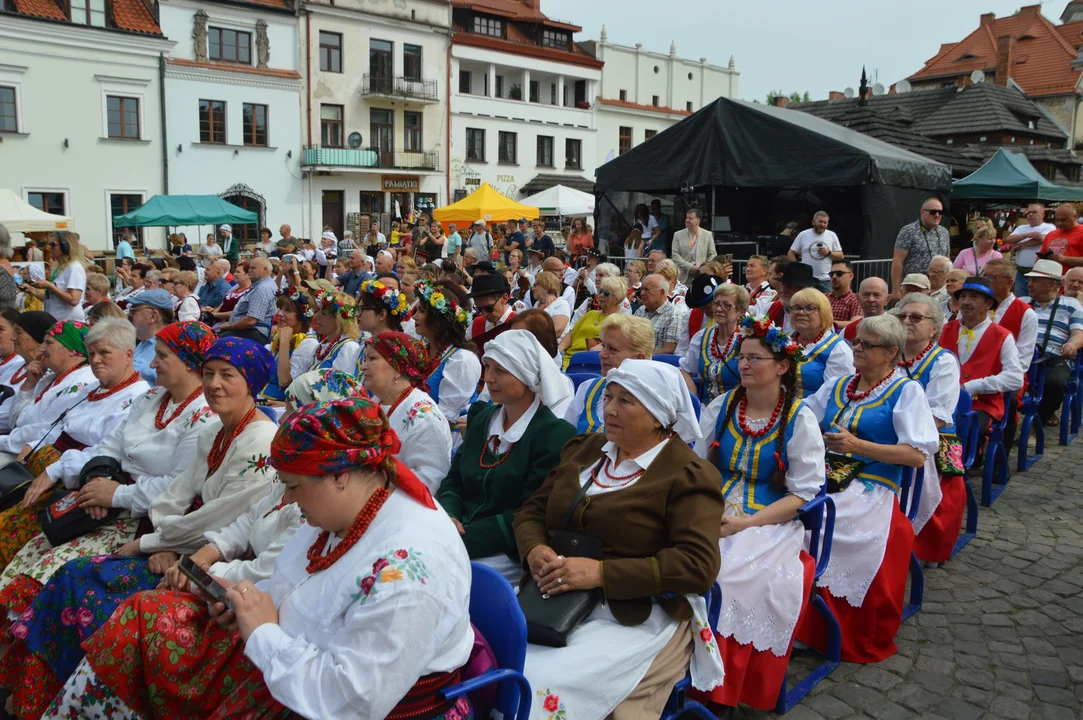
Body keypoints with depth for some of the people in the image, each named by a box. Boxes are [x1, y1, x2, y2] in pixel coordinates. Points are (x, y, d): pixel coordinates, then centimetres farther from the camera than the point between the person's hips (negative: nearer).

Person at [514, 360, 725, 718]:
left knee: (538, 686, -25)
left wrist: (601, 572, -21)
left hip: (636, 617, -5)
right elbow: (532, 510, 16)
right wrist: (535, 550, -9)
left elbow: (699, 566, -16)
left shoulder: (689, 475, -6)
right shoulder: (583, 449, 13)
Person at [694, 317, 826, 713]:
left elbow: (801, 494, -6)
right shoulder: (721, 406, 7)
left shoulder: (799, 419, -3)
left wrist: (747, 522, -18)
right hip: (713, 515, 3)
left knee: (729, 576, -31)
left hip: (770, 523, -3)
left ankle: (725, 688, -9)